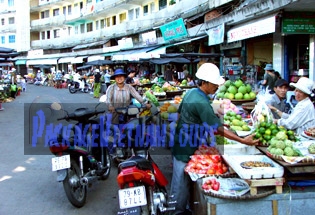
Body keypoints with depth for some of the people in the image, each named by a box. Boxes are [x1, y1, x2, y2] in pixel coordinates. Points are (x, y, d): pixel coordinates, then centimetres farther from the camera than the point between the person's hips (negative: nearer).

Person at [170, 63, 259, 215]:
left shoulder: (191, 92, 2)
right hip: (186, 149, -10)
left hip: (180, 143, 10)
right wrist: (243, 140, -25)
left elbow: (180, 113, 14)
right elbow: (218, 129, -26)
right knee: (182, 182, 6)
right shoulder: (201, 103, -26)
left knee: (179, 180, 21)